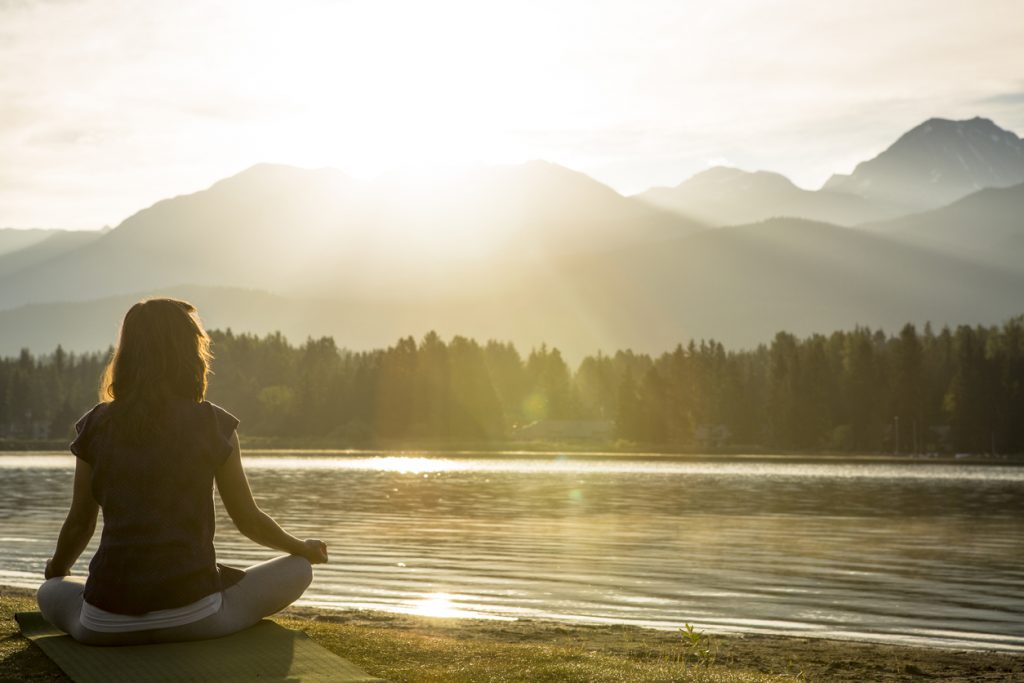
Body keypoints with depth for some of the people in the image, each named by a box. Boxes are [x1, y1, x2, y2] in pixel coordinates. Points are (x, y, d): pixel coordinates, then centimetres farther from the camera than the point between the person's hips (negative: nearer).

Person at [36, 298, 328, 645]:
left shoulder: (96, 425, 4)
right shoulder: (213, 425, -2)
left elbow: (79, 524, 12)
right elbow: (249, 521, 6)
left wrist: (56, 569, 34)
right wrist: (305, 548, 26)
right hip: (193, 615, -3)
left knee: (49, 593, 35)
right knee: (298, 569, 16)